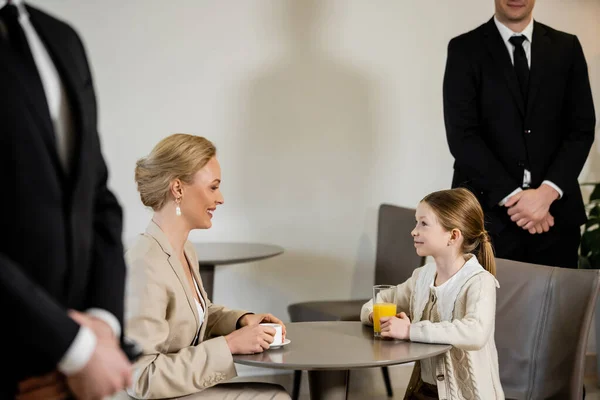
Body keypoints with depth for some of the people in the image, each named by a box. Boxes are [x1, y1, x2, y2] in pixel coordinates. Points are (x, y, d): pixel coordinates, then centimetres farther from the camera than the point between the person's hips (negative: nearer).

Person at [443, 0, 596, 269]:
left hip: (555, 211, 2)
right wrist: (513, 196, -14)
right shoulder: (465, 49, 1)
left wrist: (548, 192, -11)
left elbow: (582, 129, 4)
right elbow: (462, 135, -7)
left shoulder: (567, 47, 10)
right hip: (487, 212, -2)